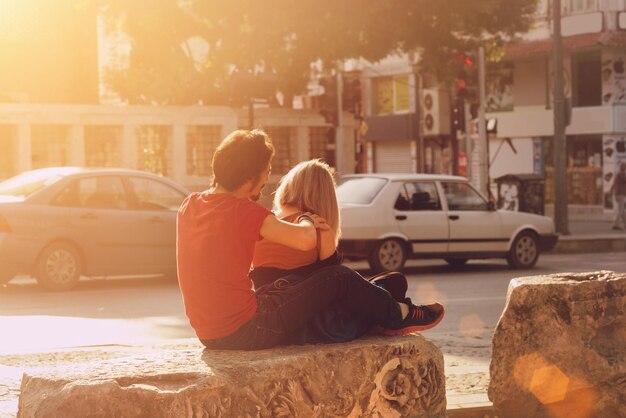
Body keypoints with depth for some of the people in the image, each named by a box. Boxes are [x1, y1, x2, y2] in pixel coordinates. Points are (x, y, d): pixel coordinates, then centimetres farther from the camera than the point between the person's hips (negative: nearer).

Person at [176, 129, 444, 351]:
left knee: (289, 283, 31)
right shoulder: (242, 211, -19)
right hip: (244, 329, -9)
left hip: (209, 335, 9)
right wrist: (306, 220, -2)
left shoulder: (189, 206, 5)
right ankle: (400, 317, 25)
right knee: (339, 278, 3)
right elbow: (306, 240, -26)